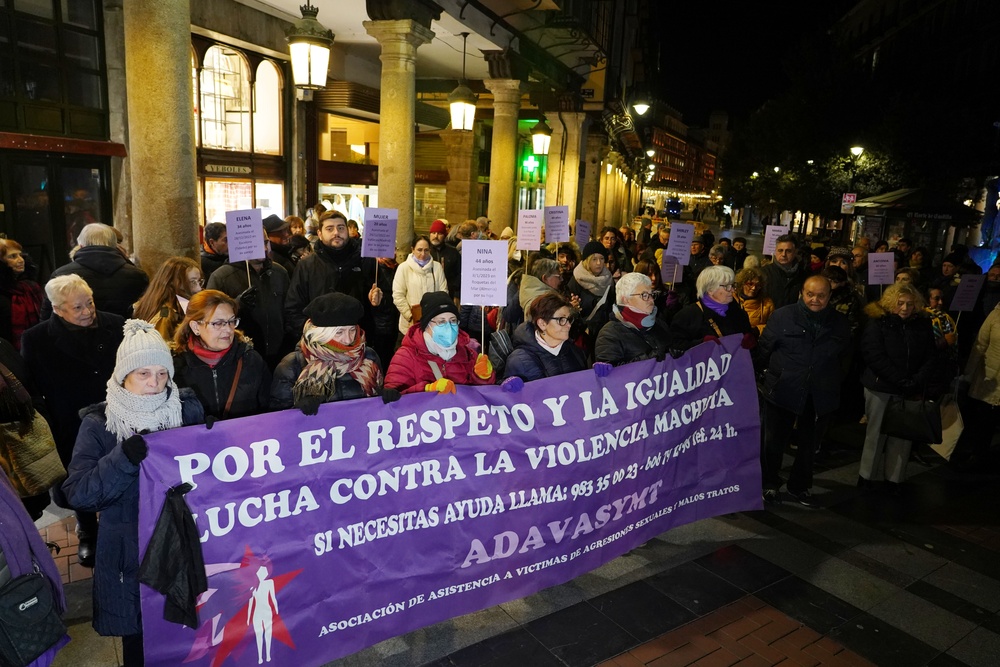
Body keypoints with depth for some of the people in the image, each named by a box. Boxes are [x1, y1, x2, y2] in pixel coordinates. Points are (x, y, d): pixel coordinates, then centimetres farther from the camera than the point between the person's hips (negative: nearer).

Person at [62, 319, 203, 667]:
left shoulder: (188, 409, -3)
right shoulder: (98, 423, -7)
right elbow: (77, 493, -14)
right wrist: (122, 458, -27)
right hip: (130, 553, -1)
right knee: (138, 638, 13)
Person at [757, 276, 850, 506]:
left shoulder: (840, 323, 2)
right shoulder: (783, 316, -7)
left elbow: (846, 353, 13)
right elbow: (764, 348, -1)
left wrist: (833, 381, 12)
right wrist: (767, 373, 3)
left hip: (821, 396, 3)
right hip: (782, 390, -2)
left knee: (810, 444, 16)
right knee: (775, 440, 9)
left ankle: (799, 486, 35)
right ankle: (770, 484, 29)